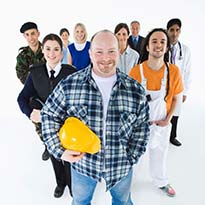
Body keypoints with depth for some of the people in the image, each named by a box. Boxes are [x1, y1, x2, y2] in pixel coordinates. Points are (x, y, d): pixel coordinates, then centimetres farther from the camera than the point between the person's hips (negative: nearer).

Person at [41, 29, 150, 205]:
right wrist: (60, 150, -13)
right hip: (82, 163, 0)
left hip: (121, 166, 1)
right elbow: (49, 115, -5)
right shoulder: (69, 85, -15)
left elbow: (142, 126, -2)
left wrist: (132, 157, -7)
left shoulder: (135, 89, -12)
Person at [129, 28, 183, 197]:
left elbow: (175, 98, 2)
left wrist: (168, 119, -6)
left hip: (162, 123, 2)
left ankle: (161, 182, 52)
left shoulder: (174, 71, -12)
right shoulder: (135, 71, -18)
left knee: (160, 153, 23)